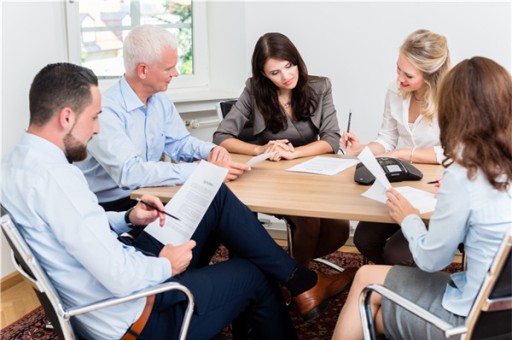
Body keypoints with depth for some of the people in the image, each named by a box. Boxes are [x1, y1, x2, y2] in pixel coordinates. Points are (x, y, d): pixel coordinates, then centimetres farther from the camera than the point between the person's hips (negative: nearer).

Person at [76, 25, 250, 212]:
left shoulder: (160, 101, 6)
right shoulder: (105, 111, -21)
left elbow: (179, 143, 18)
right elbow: (129, 172, -32)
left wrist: (213, 151, -5)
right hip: (109, 206, -7)